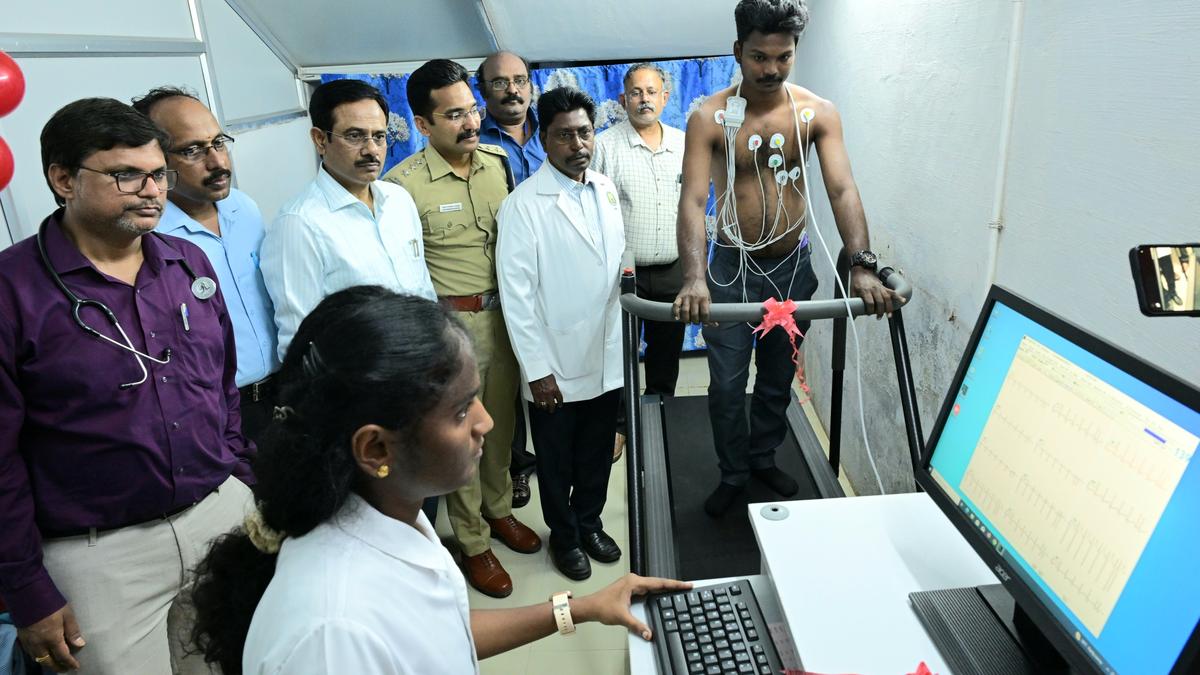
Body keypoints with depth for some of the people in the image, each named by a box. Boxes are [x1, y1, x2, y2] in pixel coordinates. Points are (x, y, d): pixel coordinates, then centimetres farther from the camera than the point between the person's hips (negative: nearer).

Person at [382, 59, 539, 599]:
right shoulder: (403, 184, -15)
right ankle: (473, 543, 27)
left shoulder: (498, 161, 1)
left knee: (501, 422, 19)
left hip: (502, 313, 5)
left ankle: (499, 510, 42)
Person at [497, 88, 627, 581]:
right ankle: (564, 535, 39)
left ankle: (590, 523, 44)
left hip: (607, 358, 5)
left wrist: (624, 335, 9)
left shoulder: (606, 190, 4)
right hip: (557, 367, -5)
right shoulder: (523, 204, -15)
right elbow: (516, 294, -15)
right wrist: (537, 369, -16)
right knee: (557, 461, 16)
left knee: (597, 453, 21)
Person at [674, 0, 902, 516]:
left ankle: (763, 458, 41)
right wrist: (693, 277, -38)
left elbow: (842, 188, -15)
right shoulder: (709, 118, -13)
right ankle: (733, 474, 28)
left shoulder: (818, 113, -7)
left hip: (792, 266, 2)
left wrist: (862, 265, -30)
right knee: (727, 385, 6)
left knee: (778, 378, 17)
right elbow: (692, 199, -23)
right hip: (732, 267, -2)